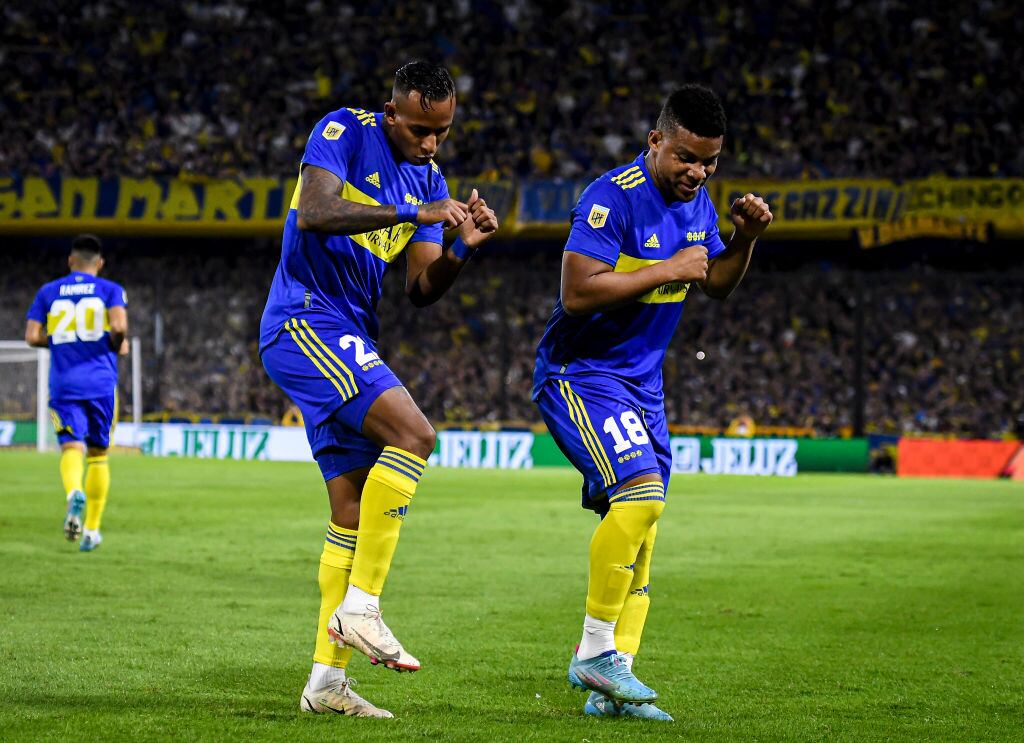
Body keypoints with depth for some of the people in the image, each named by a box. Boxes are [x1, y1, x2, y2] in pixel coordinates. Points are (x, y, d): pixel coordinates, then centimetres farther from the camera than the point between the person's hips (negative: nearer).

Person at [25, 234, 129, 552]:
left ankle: (74, 492, -43)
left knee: (72, 448, -8)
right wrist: (118, 346, 8)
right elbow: (119, 326, -13)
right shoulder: (110, 290, 4)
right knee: (98, 454, 12)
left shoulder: (48, 292, 10)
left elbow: (32, 336, 3)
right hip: (101, 382, 0)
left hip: (64, 383, 0)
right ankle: (92, 529, 15)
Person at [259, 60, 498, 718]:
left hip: (348, 341, 9)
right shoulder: (344, 132, -6)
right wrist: (412, 214, -26)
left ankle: (327, 679, 7)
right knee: (413, 433, -25)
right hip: (304, 322, -8)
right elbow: (313, 213, -22)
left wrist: (462, 248, -8)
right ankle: (360, 606, -21)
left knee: (354, 511, 5)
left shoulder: (431, 182, 14)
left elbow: (423, 291, 11)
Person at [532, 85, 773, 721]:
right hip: (581, 374, -8)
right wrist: (668, 270, -23)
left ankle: (610, 689, 8)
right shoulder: (613, 198, -18)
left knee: (640, 539, 4)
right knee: (641, 494, -25)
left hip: (643, 383, 8)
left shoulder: (698, 202, 8)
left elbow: (718, 286, 20)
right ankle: (595, 652, -14)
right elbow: (577, 292, -26)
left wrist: (745, 239, 1)